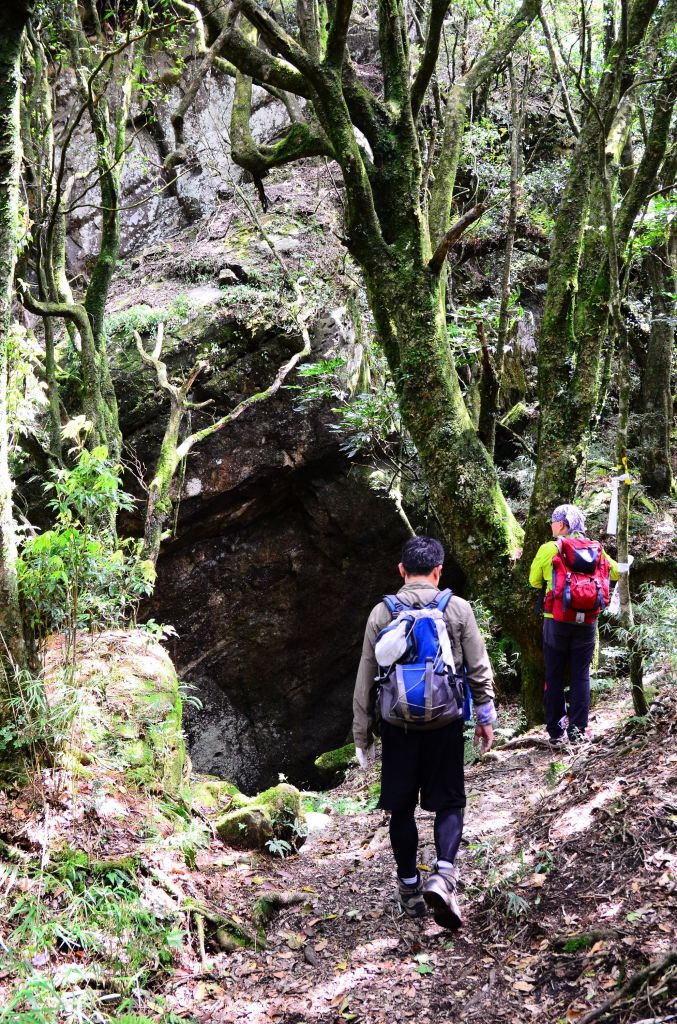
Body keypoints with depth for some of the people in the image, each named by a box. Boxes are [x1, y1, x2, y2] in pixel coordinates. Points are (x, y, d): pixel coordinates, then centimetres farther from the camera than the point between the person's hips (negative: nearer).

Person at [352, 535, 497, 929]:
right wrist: (486, 717, 13)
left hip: (398, 724, 1)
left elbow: (366, 679, 2)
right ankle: (443, 876, -12)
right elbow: (480, 669, 1)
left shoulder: (382, 613, -1)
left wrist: (363, 734, 10)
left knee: (402, 807, 12)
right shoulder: (458, 609, -2)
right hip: (445, 723, 0)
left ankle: (410, 887, 20)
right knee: (449, 802, 9)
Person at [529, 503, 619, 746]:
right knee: (581, 676, 8)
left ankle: (556, 731, 11)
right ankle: (577, 730, 7)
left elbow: (534, 580, 6)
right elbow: (615, 572, 12)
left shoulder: (548, 549, -6)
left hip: (556, 620, -2)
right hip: (586, 621, 2)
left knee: (554, 676, 8)